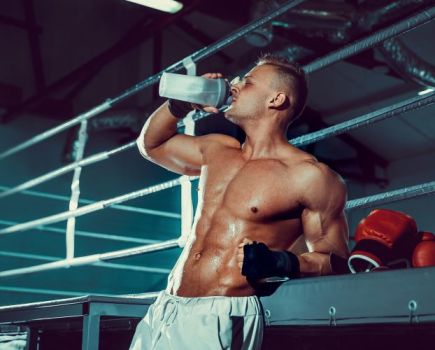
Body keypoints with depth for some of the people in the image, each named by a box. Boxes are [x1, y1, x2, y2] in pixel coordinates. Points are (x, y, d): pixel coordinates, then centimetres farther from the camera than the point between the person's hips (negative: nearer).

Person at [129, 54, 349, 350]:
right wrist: (180, 104, 15)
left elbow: (335, 261, -4)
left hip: (221, 316, -7)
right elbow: (151, 145, 31)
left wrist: (284, 263, -22)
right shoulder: (217, 150, 15)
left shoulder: (309, 176, -6)